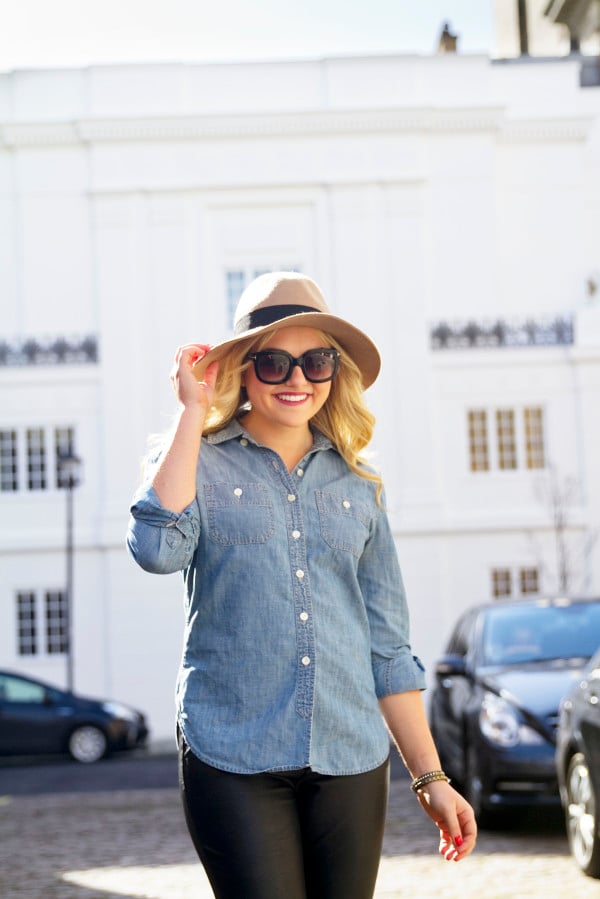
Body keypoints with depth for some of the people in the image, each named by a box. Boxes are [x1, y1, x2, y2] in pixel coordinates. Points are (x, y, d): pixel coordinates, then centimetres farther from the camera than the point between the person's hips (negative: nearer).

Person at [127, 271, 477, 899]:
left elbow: (388, 649, 13)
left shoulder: (357, 488, 11)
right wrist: (193, 411, -10)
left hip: (349, 761, 3)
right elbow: (157, 548, -20)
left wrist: (430, 778, 9)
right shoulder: (202, 464, 3)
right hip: (233, 758, -3)